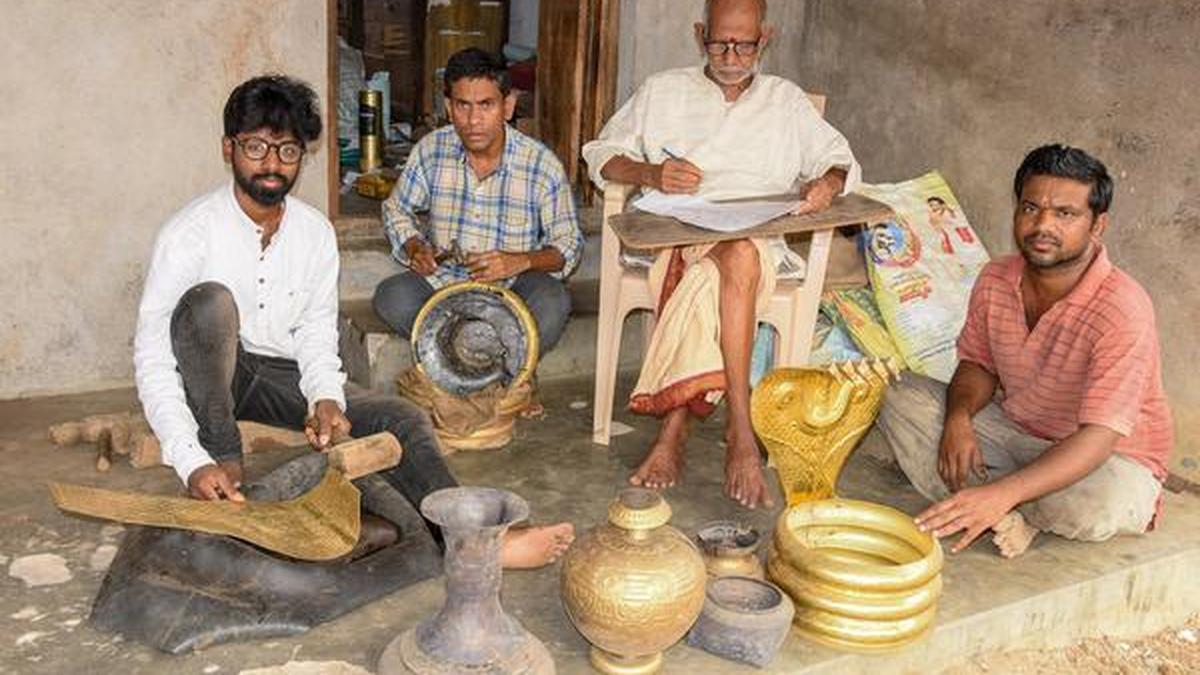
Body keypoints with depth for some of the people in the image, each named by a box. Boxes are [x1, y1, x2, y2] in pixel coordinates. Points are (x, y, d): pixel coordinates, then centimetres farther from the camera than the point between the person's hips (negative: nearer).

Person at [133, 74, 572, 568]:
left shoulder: (316, 233, -3)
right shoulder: (190, 234, -18)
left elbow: (316, 332, 3)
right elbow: (152, 359, -21)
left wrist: (326, 397, -20)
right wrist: (191, 462, -34)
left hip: (282, 376, 4)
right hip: (208, 378, -4)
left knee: (400, 419, -18)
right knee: (209, 301, -35)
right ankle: (224, 470, -28)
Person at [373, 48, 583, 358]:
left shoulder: (543, 165, -12)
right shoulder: (431, 150, -6)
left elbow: (568, 245, -5)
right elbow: (397, 208, 12)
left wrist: (521, 261, -24)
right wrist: (414, 248, -9)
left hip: (512, 286, -2)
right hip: (443, 279, 2)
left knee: (552, 303, -34)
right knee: (391, 298, -28)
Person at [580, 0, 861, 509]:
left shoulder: (787, 101, 23)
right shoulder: (662, 91, 21)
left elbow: (841, 161, 21)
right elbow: (601, 155, 14)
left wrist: (829, 183, -5)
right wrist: (650, 174, -7)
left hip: (758, 239, 1)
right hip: (675, 233, 0)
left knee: (736, 258, -39)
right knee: (735, 264, -37)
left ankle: (673, 432, -41)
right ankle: (740, 433, -38)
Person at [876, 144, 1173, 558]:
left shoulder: (1123, 310, -27)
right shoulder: (996, 280, -8)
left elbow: (1098, 438, -32)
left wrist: (1001, 494, -44)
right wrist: (959, 417, -17)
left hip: (1111, 459, -5)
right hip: (1013, 432, 5)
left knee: (1097, 508, -40)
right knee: (902, 398, -13)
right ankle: (1015, 518, -22)